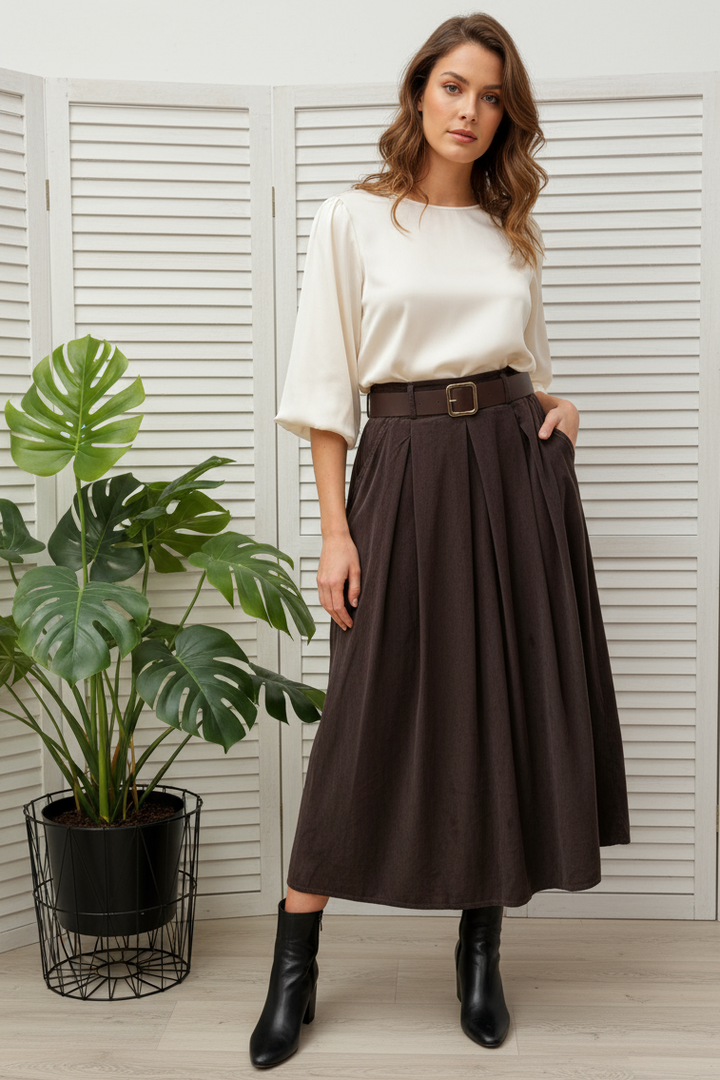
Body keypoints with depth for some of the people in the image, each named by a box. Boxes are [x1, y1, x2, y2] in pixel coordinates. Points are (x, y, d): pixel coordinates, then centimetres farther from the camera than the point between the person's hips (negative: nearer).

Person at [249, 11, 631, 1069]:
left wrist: (557, 406, -1)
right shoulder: (353, 218, 3)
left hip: (516, 468, 4)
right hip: (402, 472, -3)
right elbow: (325, 387, -2)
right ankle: (295, 963, 13)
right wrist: (335, 529, -8)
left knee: (509, 701, 4)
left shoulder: (512, 232, 14)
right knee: (371, 714, -2)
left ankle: (481, 950, 21)